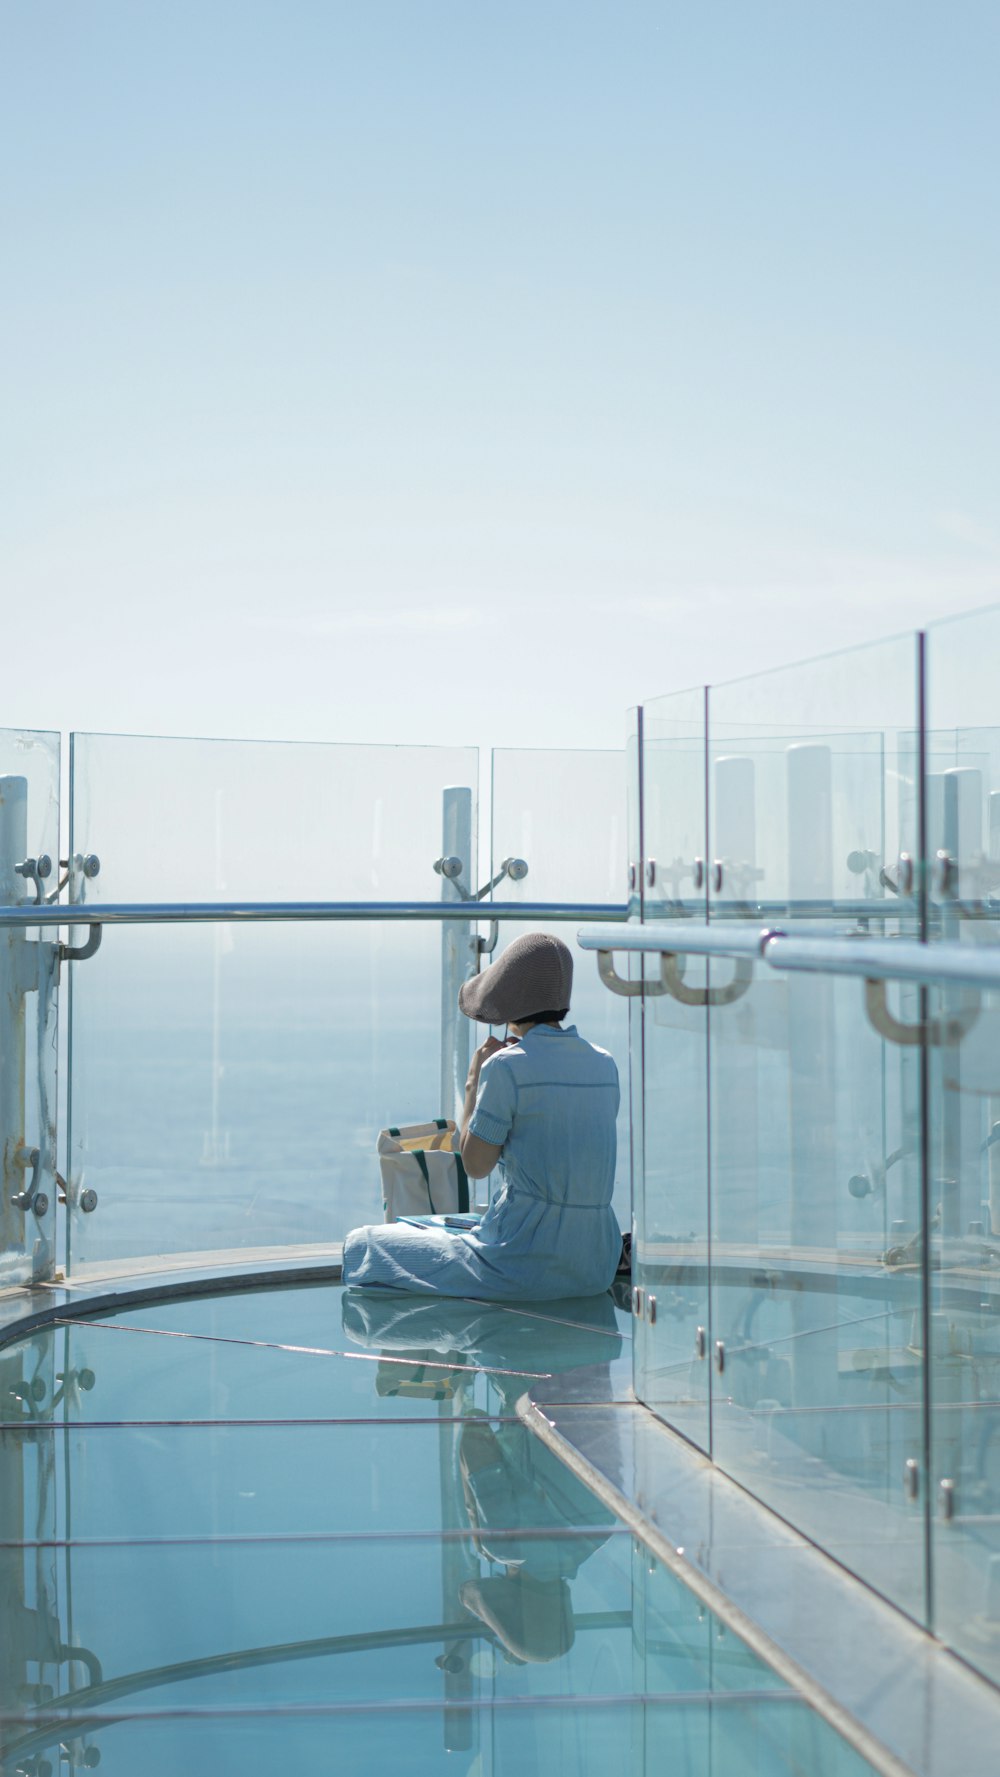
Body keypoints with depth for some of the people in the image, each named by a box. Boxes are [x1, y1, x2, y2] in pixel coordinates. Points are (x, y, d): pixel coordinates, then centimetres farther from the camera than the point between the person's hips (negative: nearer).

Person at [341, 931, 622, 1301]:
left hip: (525, 1267, -7)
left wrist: (473, 1082, 5)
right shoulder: (605, 1065, 6)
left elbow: (475, 1165, -6)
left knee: (364, 1243, 9)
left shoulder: (505, 1067, -13)